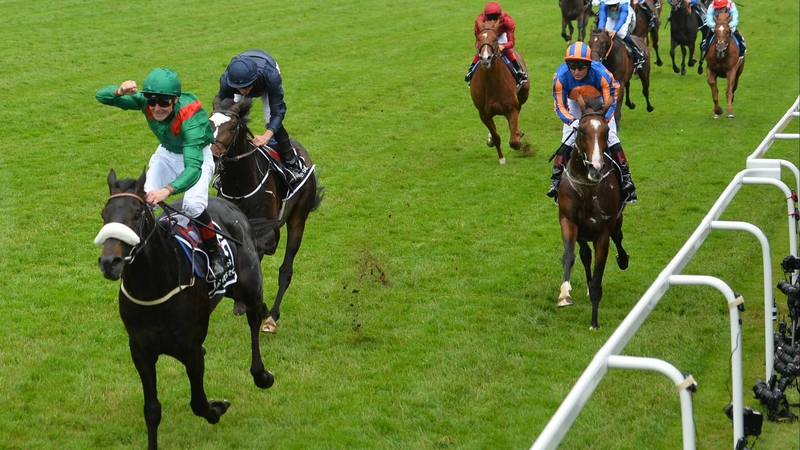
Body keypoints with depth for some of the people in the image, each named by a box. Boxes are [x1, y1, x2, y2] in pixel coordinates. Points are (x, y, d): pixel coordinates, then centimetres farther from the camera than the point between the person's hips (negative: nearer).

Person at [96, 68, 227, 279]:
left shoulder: (190, 118, -41)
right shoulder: (145, 101, -26)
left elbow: (193, 168, -50)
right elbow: (101, 96, -21)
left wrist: (168, 190, -67)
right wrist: (120, 91, -45)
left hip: (198, 155, -5)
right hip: (167, 154, 5)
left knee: (193, 205, -27)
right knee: (143, 200, -12)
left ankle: (215, 254, -4)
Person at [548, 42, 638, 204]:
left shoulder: (601, 74, -38)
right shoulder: (561, 76, -35)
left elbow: (610, 102, -29)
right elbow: (560, 106, -25)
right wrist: (572, 121, -43)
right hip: (575, 104, 1)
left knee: (610, 136, -8)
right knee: (568, 139, -9)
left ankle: (625, 177, 0)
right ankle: (556, 180, -4)